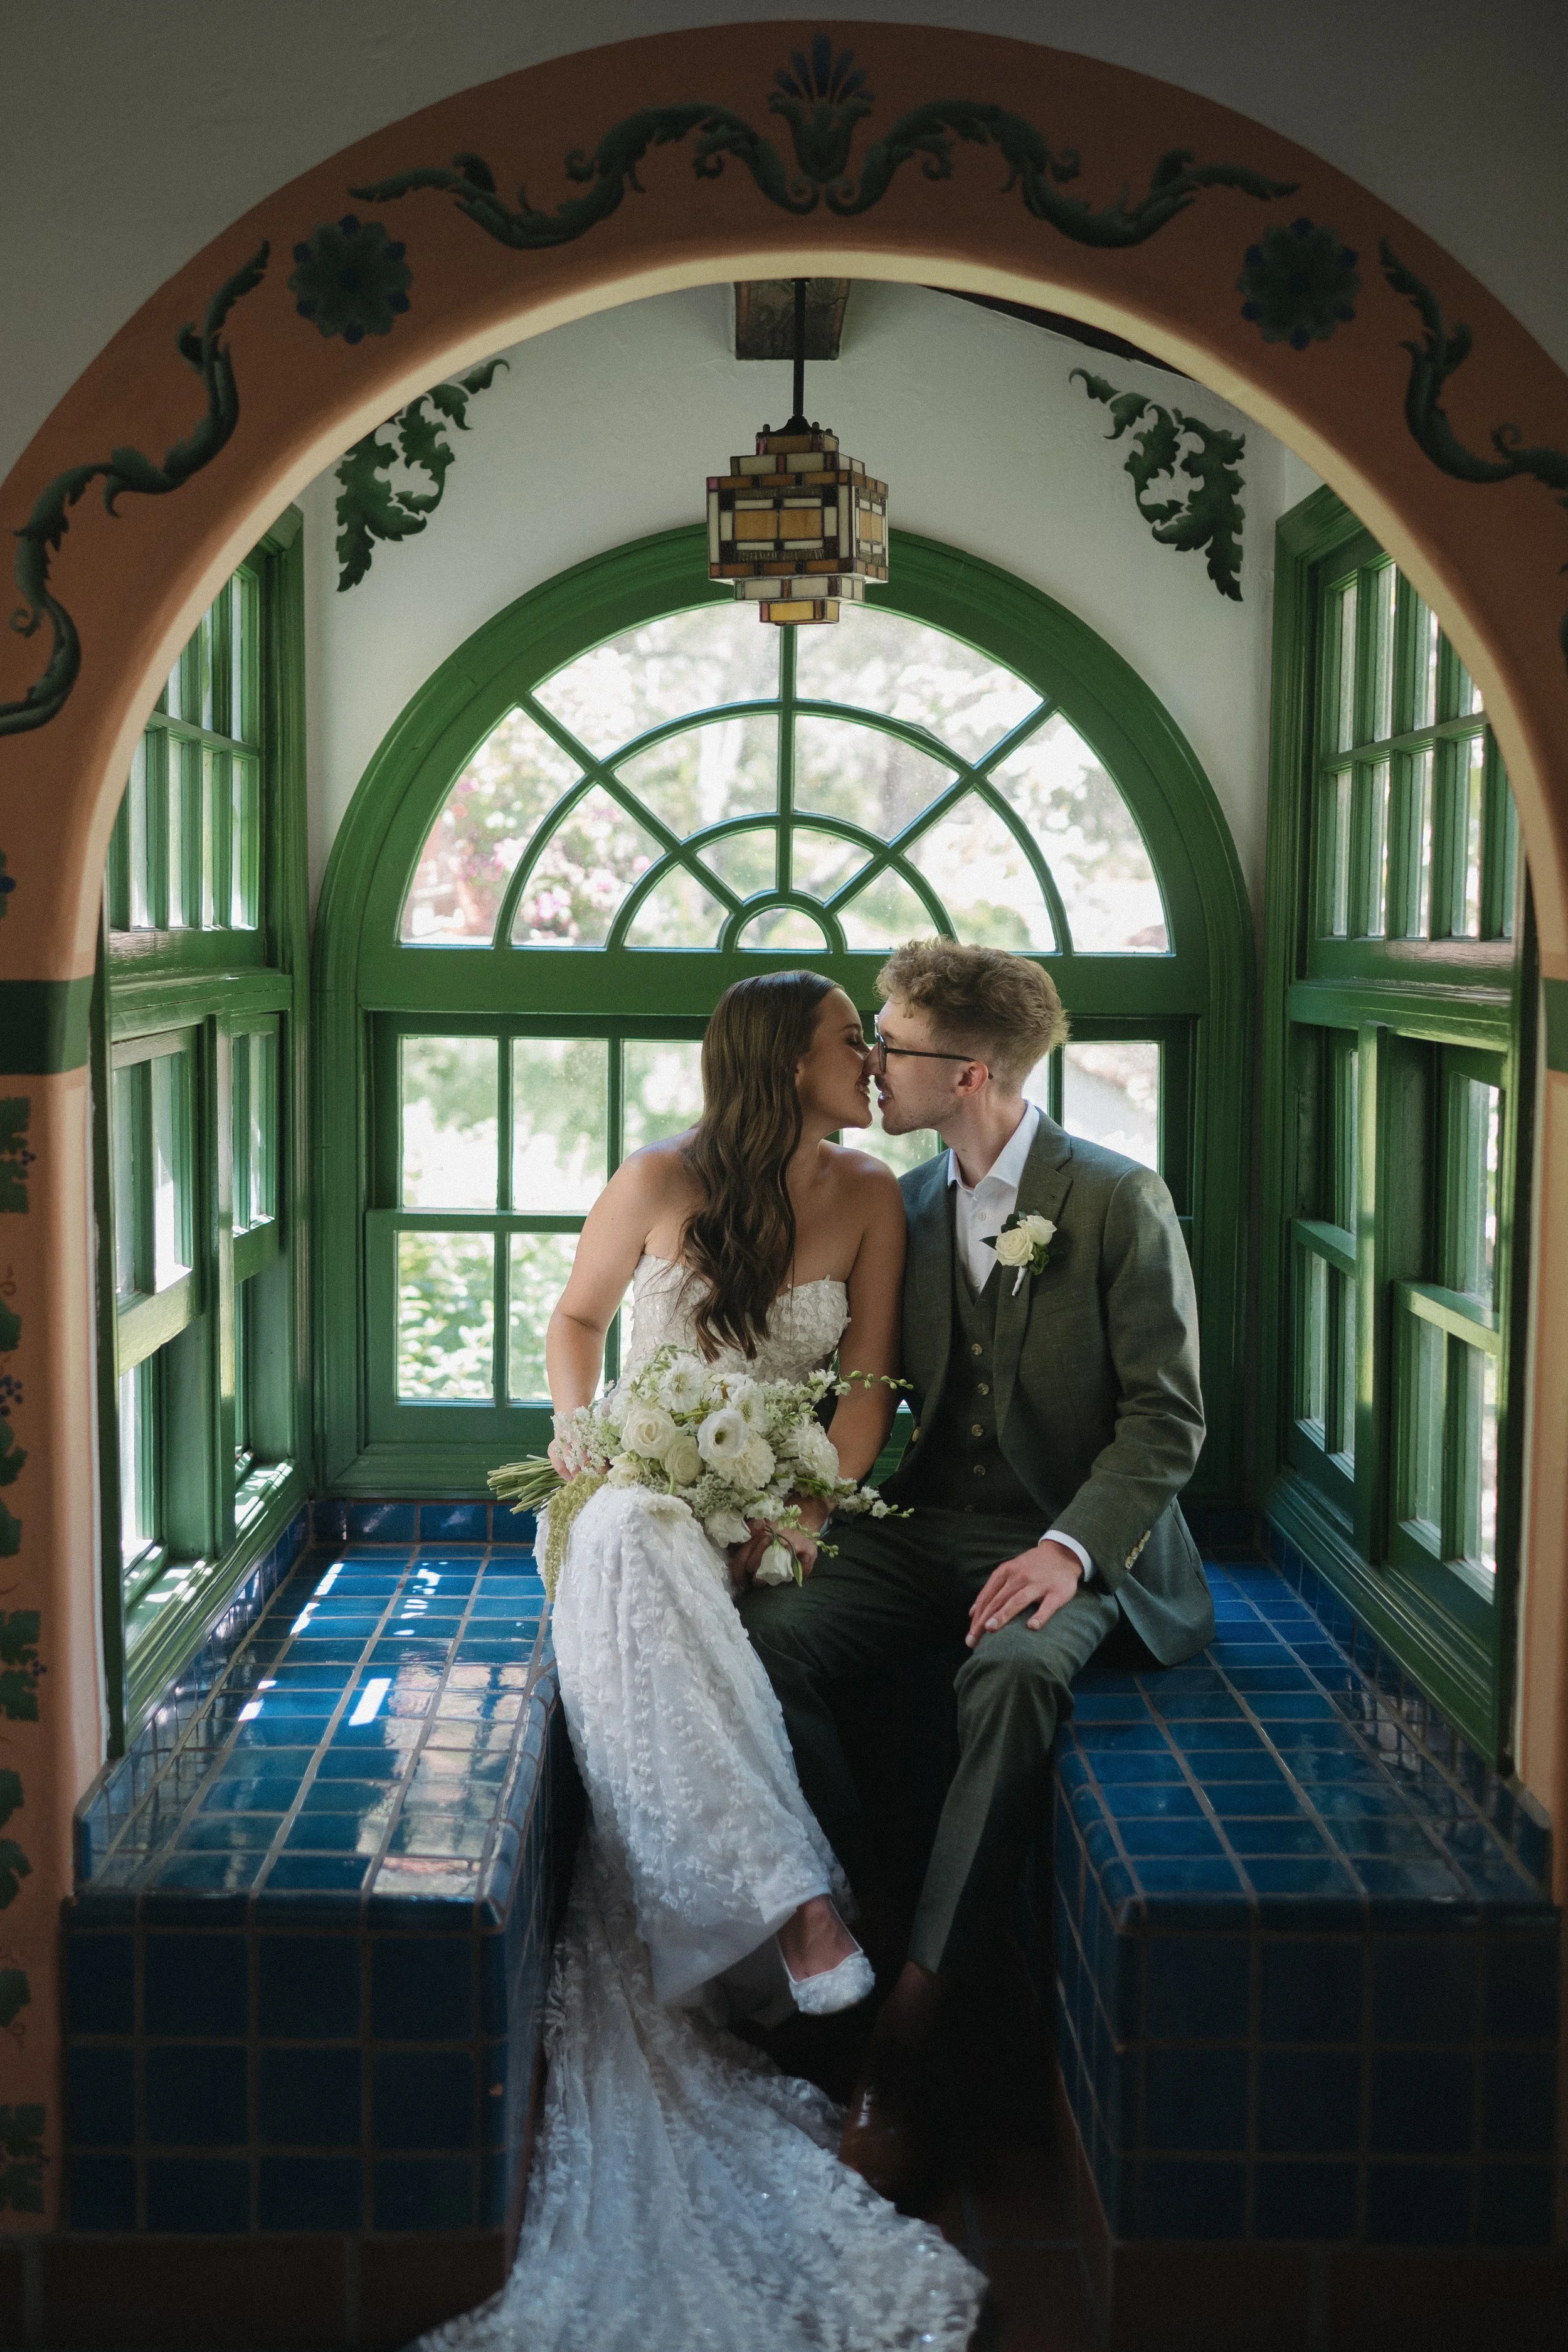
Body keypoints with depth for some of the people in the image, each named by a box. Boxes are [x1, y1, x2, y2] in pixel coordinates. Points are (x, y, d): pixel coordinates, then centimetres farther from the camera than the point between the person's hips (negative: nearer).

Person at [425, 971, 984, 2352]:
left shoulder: (868, 1197, 3)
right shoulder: (661, 1185, -3)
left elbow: (867, 1383, 0)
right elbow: (576, 1320, 12)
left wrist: (808, 1512, -15)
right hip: (644, 1498, -1)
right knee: (642, 1549, -37)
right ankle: (799, 1911, -46)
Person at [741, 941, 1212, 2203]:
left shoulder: (1120, 1200, -6)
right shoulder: (905, 1204, 11)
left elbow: (1167, 1414, -9)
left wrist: (1069, 1550, -23)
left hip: (1069, 1538, -5)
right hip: (924, 1526, 5)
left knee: (1014, 1666, -37)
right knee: (769, 1636, -23)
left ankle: (913, 2018, -33)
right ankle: (865, 1924, -11)